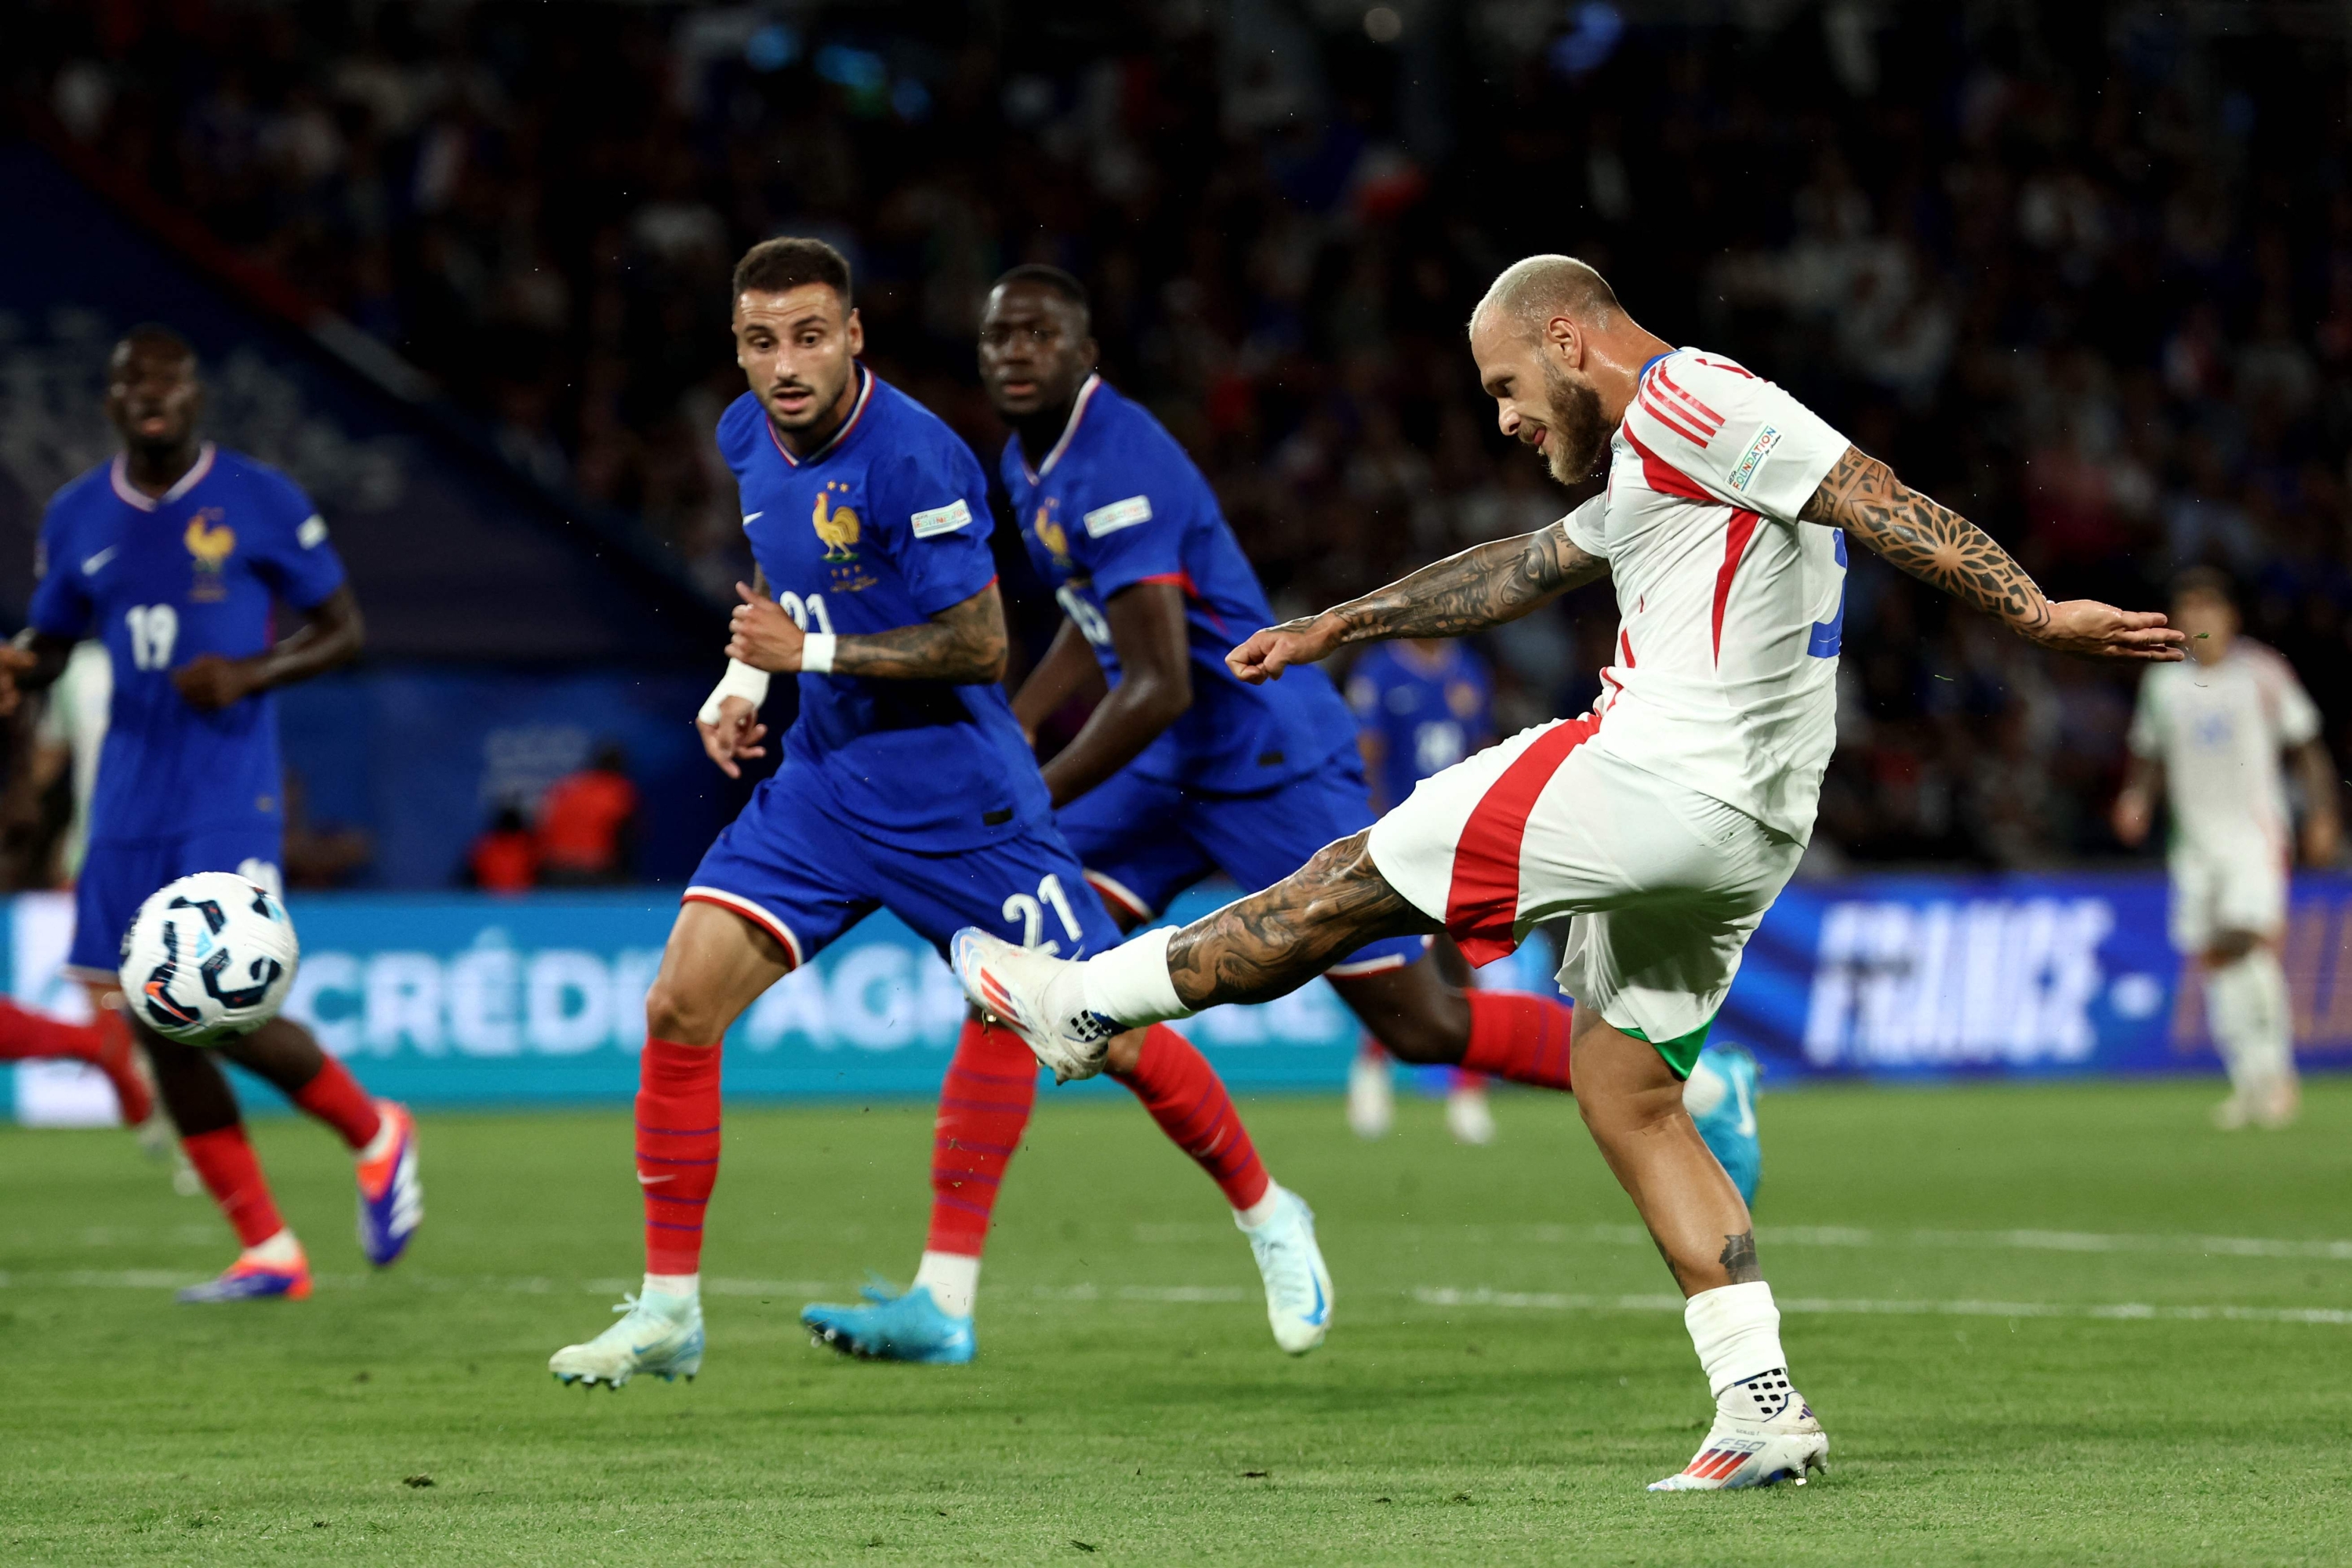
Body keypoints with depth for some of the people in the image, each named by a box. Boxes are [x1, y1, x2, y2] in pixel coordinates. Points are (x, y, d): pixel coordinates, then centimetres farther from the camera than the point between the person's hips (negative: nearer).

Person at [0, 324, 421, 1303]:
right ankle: (267, 1254, 11)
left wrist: (251, 675, -16)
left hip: (231, 800, -5)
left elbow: (343, 630, 2)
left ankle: (375, 1133, 13)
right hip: (129, 807, 5)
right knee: (155, 1029, 1)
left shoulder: (261, 503, -4)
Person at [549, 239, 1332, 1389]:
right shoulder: (748, 439, 2)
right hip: (822, 782, 6)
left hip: (956, 801, -6)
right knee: (679, 1006, -9)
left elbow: (978, 647, -20)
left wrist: (812, 653, -18)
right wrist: (743, 681, 7)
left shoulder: (913, 459, -21)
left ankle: (1269, 1221, 25)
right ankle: (669, 1312, 0)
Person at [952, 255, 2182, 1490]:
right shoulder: (1650, 465, 26)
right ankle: (1761, 1409, 4)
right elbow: (1519, 571, 37)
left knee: (1345, 889, 3)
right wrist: (1334, 628, 44)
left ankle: (1085, 1004, 17)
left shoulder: (1686, 398, -6)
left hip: (1658, 781, -10)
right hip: (1744, 838, 10)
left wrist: (2037, 614, -22)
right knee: (1628, 1098, 12)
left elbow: (1884, 507, -15)